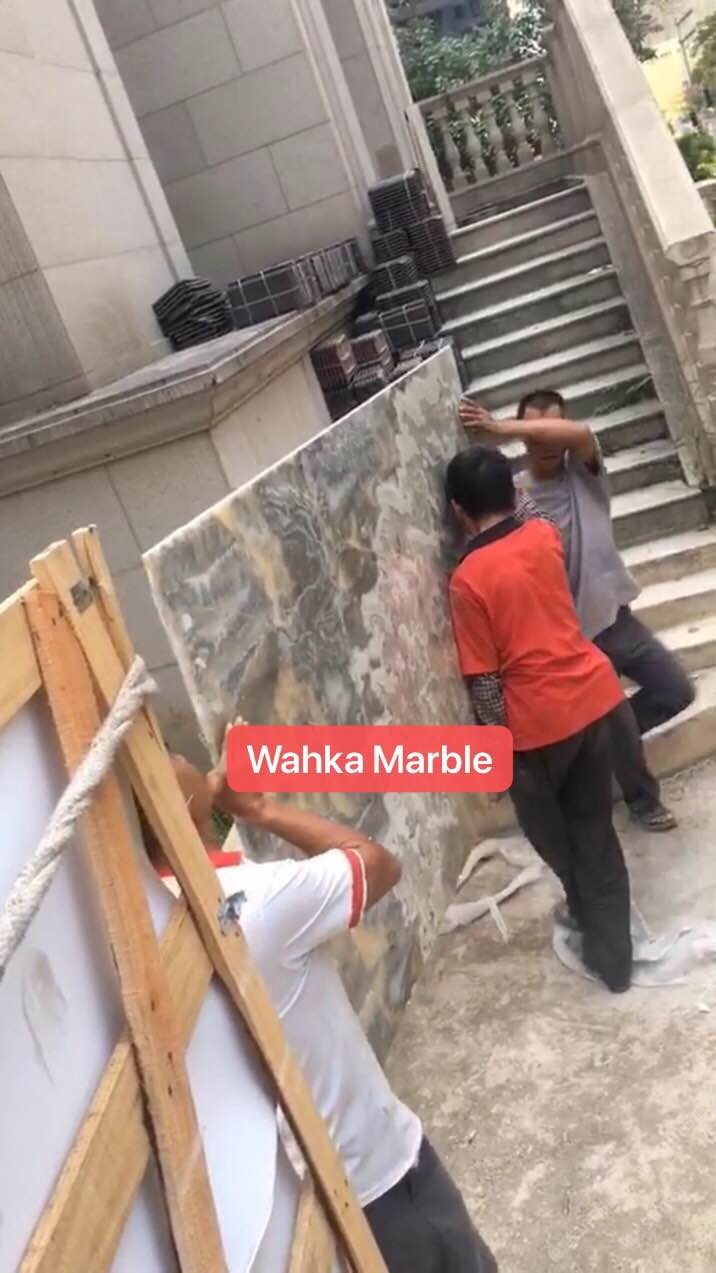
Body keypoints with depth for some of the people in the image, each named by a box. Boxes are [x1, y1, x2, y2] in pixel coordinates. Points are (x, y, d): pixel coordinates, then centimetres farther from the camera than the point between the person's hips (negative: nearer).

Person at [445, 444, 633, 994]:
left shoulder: (469, 579, -17)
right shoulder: (544, 536, -1)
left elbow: (484, 680, -15)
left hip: (538, 719, -5)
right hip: (592, 692, 6)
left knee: (550, 830, 20)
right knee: (593, 825, 19)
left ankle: (604, 940, 34)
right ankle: (612, 948, 28)